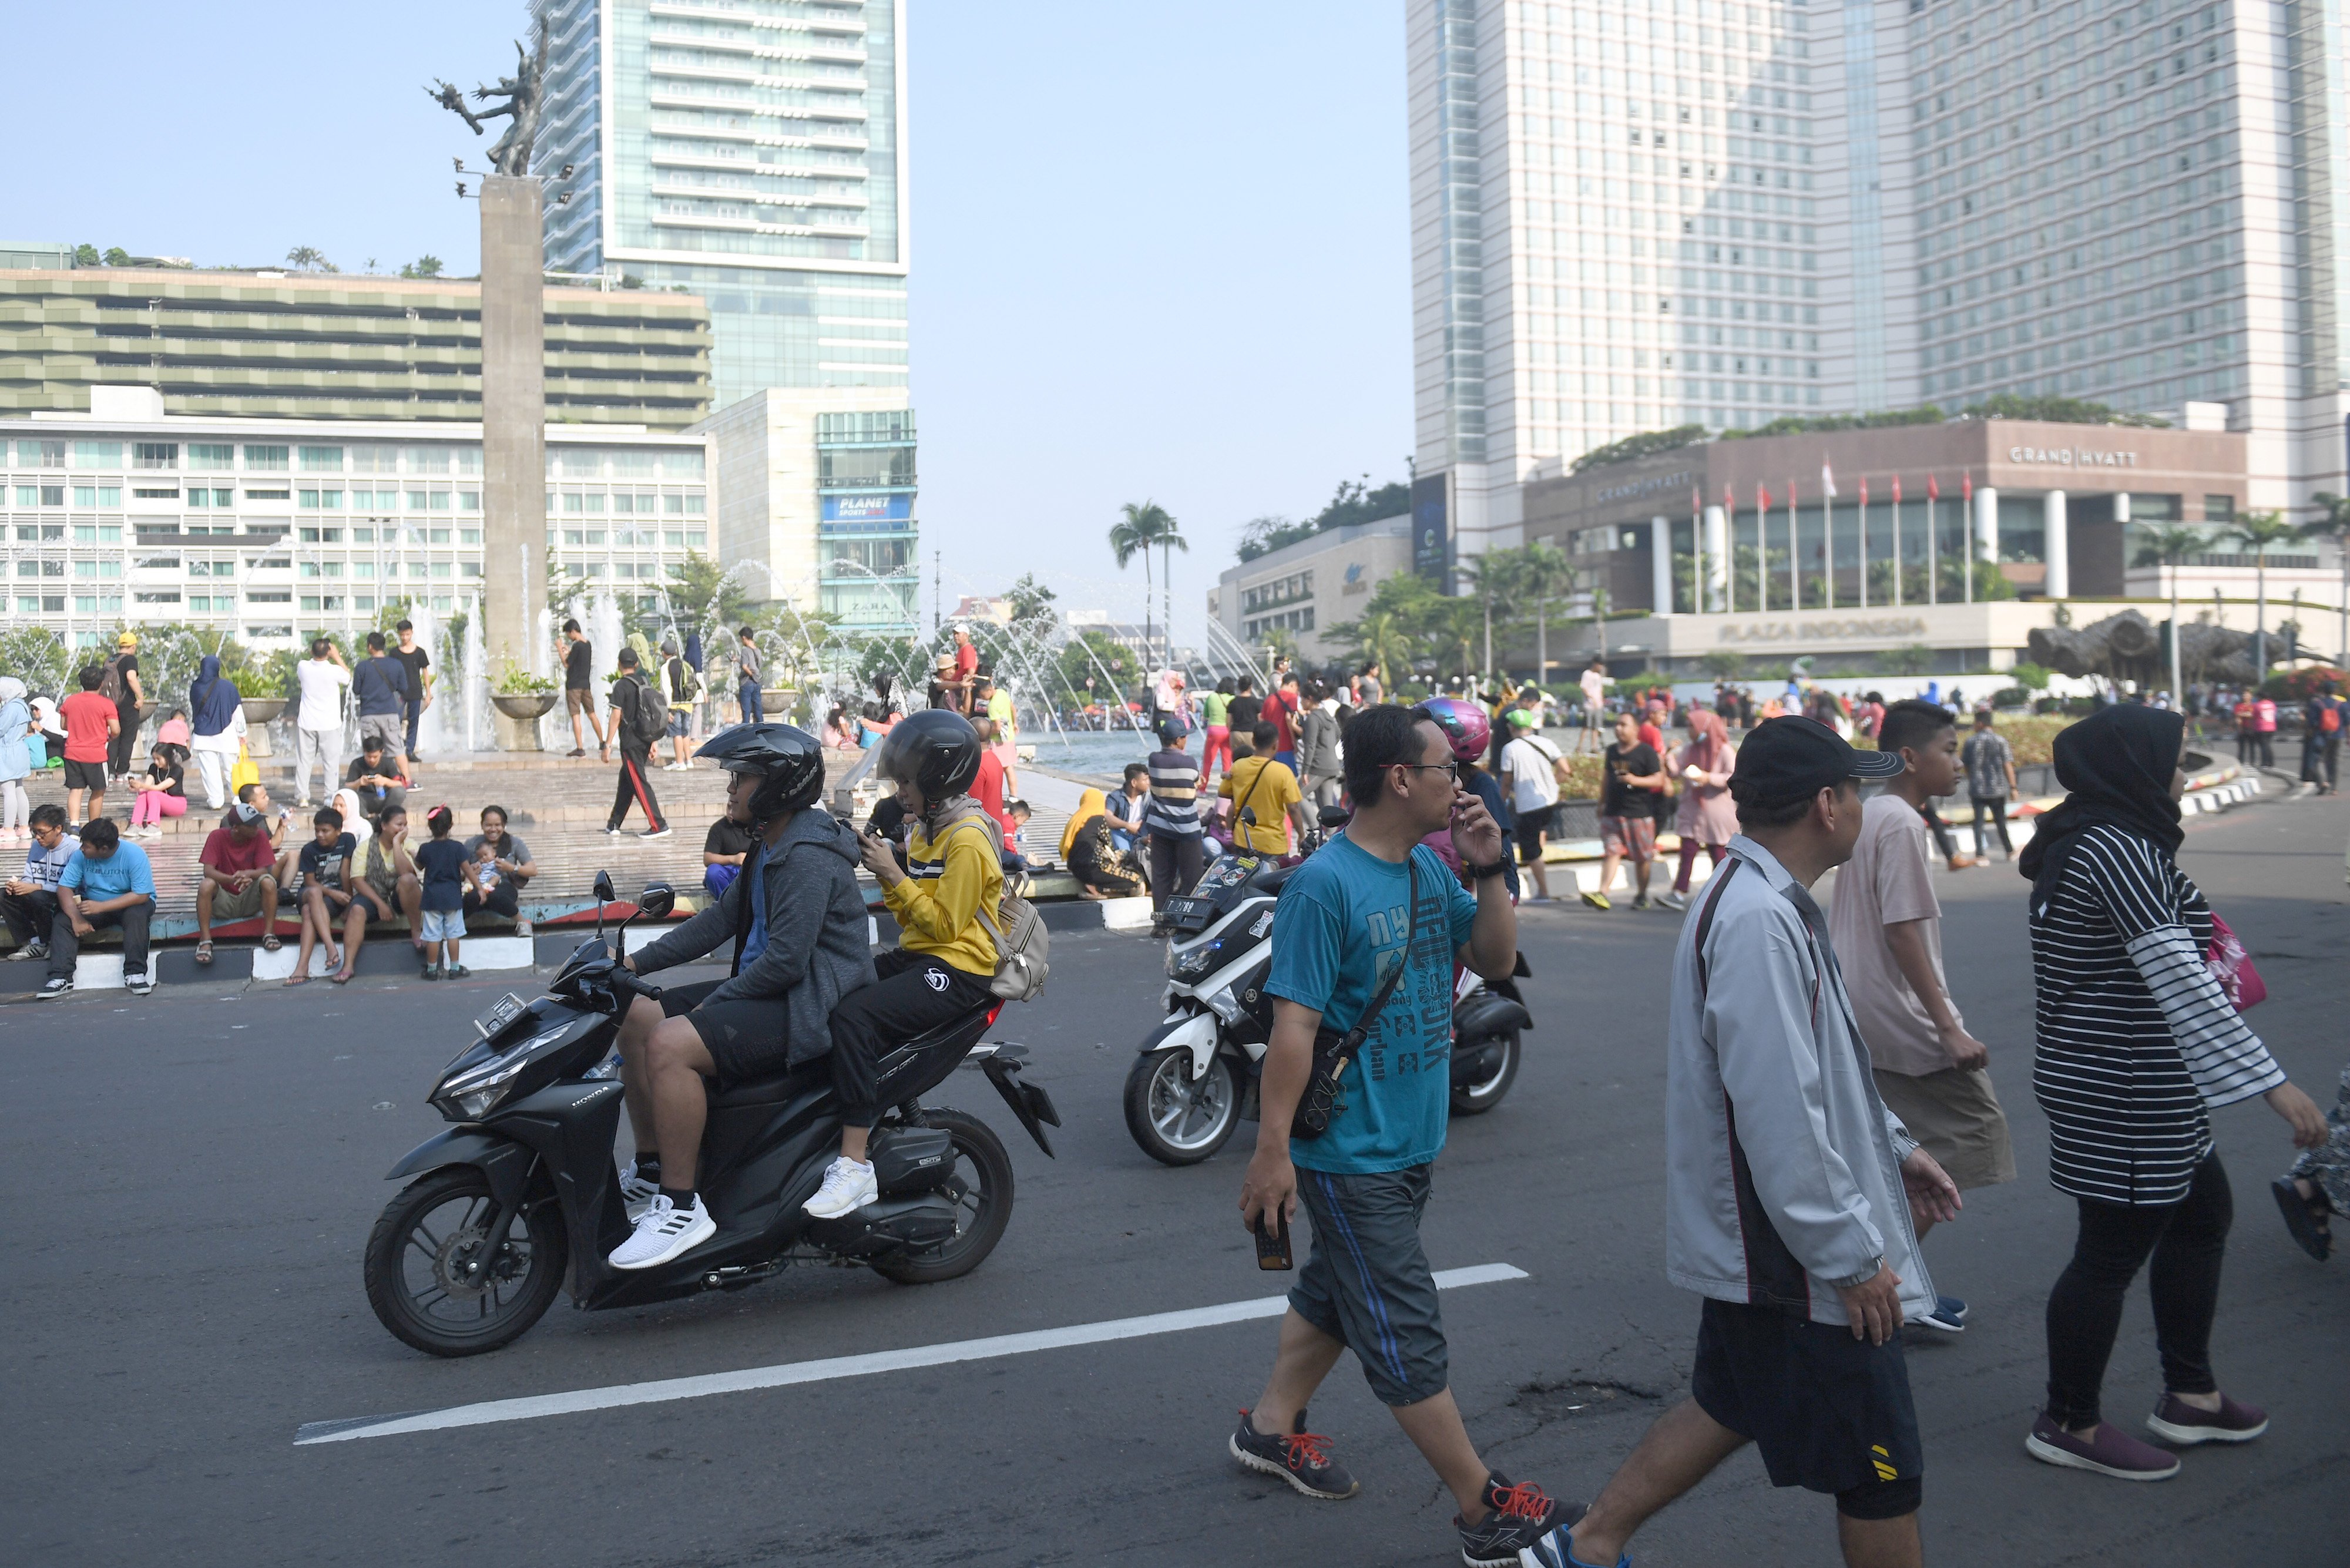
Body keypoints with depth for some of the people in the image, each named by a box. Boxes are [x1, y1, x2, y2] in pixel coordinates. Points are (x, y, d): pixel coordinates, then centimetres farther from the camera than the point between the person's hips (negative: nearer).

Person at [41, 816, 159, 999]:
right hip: (93, 905, 4)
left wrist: (101, 907, -32)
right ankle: (61, 977, -20)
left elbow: (141, 895, -26)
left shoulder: (134, 855, -22)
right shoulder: (80, 856, -11)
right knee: (62, 921, -18)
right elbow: (64, 887, -12)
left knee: (136, 915, -36)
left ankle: (135, 974, -31)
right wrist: (76, 918, -28)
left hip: (128, 904, -4)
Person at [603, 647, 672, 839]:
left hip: (631, 742, -7)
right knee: (626, 782, 17)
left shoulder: (621, 686, -11)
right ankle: (614, 824, 24)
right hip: (645, 740, 7)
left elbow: (616, 716, -15)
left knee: (640, 784, -6)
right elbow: (653, 715, 13)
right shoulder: (645, 683, 10)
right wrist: (653, 742, 19)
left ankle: (659, 826, -12)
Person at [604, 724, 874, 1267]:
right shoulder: (771, 846, 16)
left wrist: (715, 1004, -14)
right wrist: (638, 962, 13)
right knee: (636, 1017, 10)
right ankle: (650, 1174, 17)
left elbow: (787, 959, -24)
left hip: (809, 1005, -11)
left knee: (671, 1044, -28)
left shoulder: (808, 856, -19)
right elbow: (723, 918, 20)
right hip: (770, 992, 11)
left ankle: (681, 1206, -20)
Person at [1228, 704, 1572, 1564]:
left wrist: (1488, 869, -5)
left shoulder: (1429, 869, 4)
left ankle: (1270, 1426, 41)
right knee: (1406, 1332, 1)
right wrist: (1272, 1148, -22)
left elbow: (1495, 960, 10)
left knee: (1338, 1291, 23)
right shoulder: (1325, 885, -21)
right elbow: (1293, 1022, -22)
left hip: (1411, 1140, 9)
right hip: (1351, 1152, -9)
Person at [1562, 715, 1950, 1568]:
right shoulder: (1759, 922, -26)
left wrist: (1893, 1147, 24)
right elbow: (1779, 1115, -28)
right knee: (1881, 1473, 5)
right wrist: (1852, 1256, -22)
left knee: (1733, 1405, 22)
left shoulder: (1766, 901, 10)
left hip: (1753, 1243, 10)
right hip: (1798, 1259, -10)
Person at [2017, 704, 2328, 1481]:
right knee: (2114, 1251, 1)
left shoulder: (2084, 842, 10)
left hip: (2100, 1077, 11)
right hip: (2125, 1095, -11)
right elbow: (2181, 983, -26)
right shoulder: (2119, 848, -22)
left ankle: (2190, 1395, 33)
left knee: (2201, 1214, 21)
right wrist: (2274, 1084, -26)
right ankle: (2069, 1425, 16)